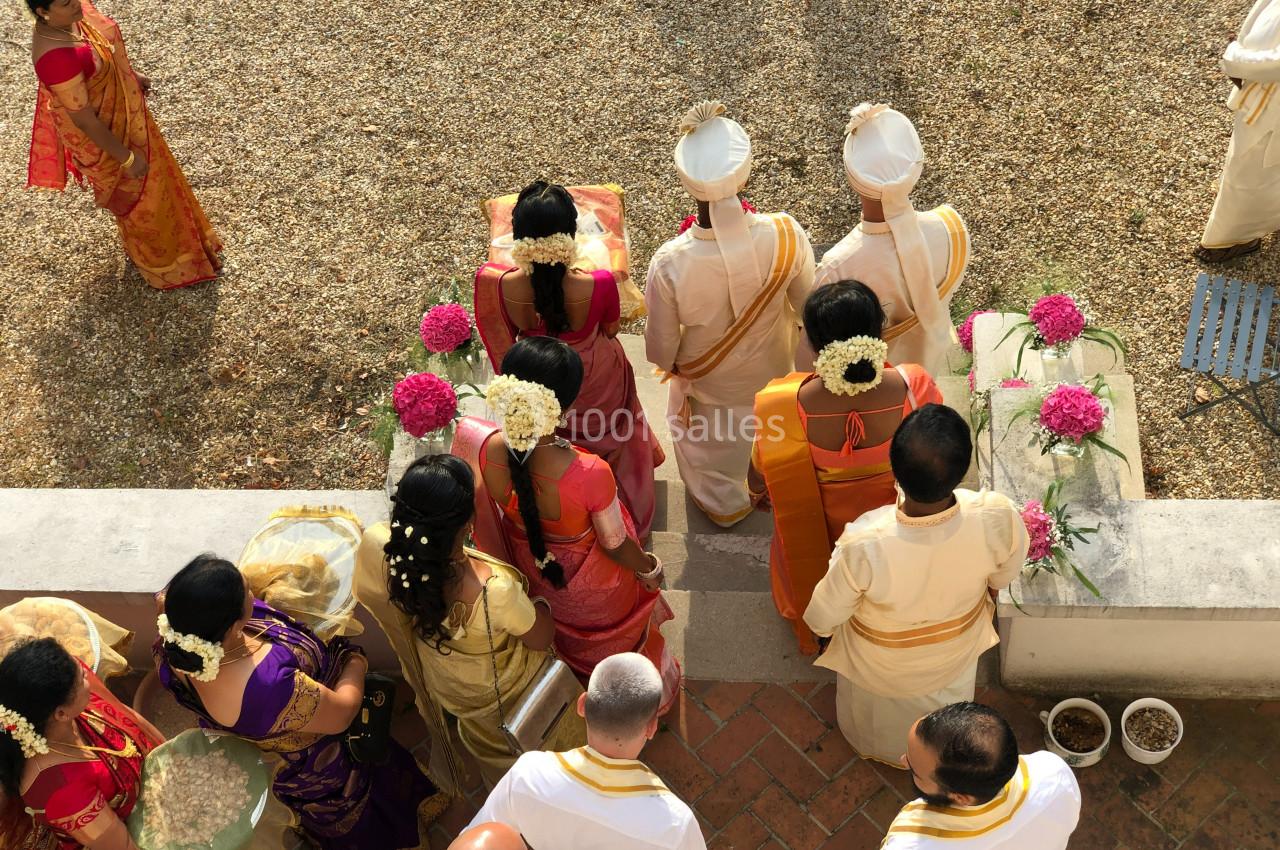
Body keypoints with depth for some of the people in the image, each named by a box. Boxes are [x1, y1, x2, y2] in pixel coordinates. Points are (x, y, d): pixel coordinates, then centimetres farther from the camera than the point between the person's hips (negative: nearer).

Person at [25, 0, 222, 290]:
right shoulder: (56, 58, -40)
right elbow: (82, 117, -30)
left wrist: (131, 74, 20)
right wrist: (125, 157, -21)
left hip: (122, 106, 8)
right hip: (103, 131, -8)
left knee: (154, 168, 31)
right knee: (133, 190, 18)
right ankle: (153, 258, 46)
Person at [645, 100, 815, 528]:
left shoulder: (670, 264, -40)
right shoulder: (785, 236, -36)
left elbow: (661, 347, -21)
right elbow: (808, 304, -14)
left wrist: (669, 365, 4)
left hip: (708, 384, -1)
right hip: (772, 372, 1)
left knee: (707, 443, 33)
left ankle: (723, 504, 62)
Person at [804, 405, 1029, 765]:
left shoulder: (864, 545, -46)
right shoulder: (998, 518, -39)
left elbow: (823, 618, -24)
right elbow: (1005, 575, -13)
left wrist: (820, 625, 1)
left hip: (881, 665, -2)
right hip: (956, 652, 2)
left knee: (877, 714, 36)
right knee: (944, 703, 39)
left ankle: (877, 748, 68)